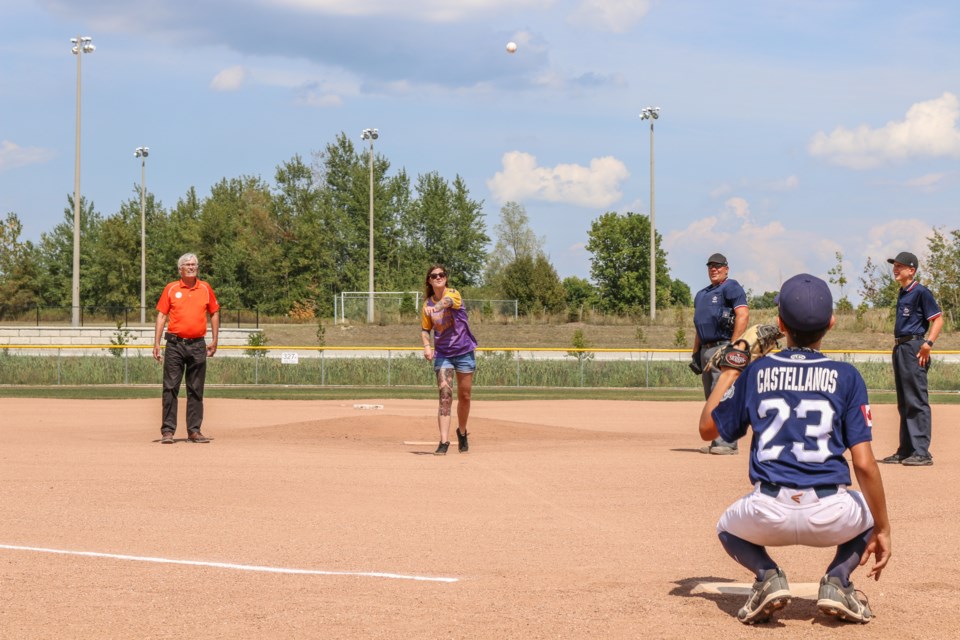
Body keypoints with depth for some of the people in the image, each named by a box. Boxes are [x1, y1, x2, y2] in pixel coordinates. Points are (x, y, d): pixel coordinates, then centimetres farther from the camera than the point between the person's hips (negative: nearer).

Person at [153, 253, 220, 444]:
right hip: (175, 344, -2)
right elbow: (161, 315, 3)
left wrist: (214, 341, 10)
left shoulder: (206, 288, 9)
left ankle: (194, 430, 11)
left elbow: (214, 313, 16)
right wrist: (156, 343, -4)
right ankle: (168, 431, -5)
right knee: (170, 388, -5)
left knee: (196, 391, 6)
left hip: (198, 345, 2)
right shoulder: (171, 289, 4)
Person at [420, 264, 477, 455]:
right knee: (445, 395, -13)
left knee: (464, 396, 9)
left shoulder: (453, 294, -8)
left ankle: (462, 432, 34)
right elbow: (425, 329, 12)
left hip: (464, 351, -1)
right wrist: (427, 346, -8)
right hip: (442, 353, 1)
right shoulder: (427, 304, 3)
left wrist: (435, 307, -55)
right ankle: (444, 441, -17)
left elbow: (447, 302, -32)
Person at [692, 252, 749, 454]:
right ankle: (716, 442, 12)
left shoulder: (731, 287, -4)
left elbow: (743, 315, -16)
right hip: (706, 350, 9)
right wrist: (695, 353, 19)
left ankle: (727, 443, -14)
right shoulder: (702, 294, 23)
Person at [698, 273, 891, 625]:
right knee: (871, 512, 34)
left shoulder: (755, 372, 6)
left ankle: (768, 575, 3)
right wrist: (882, 531, 7)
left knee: (728, 528, 35)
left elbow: (707, 428, 19)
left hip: (768, 514, 1)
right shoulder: (846, 376, 3)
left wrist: (731, 367, 27)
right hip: (831, 517, 0)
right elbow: (864, 464, -2)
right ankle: (836, 581, 7)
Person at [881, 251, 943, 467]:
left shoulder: (921, 292, -9)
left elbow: (938, 319, -14)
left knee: (917, 402, -11)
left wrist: (928, 343, -24)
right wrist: (898, 346, 17)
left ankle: (922, 452, -12)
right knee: (904, 403, 13)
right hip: (899, 348, 10)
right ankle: (905, 451, 19)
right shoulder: (902, 293, 17)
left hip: (914, 348, -10)